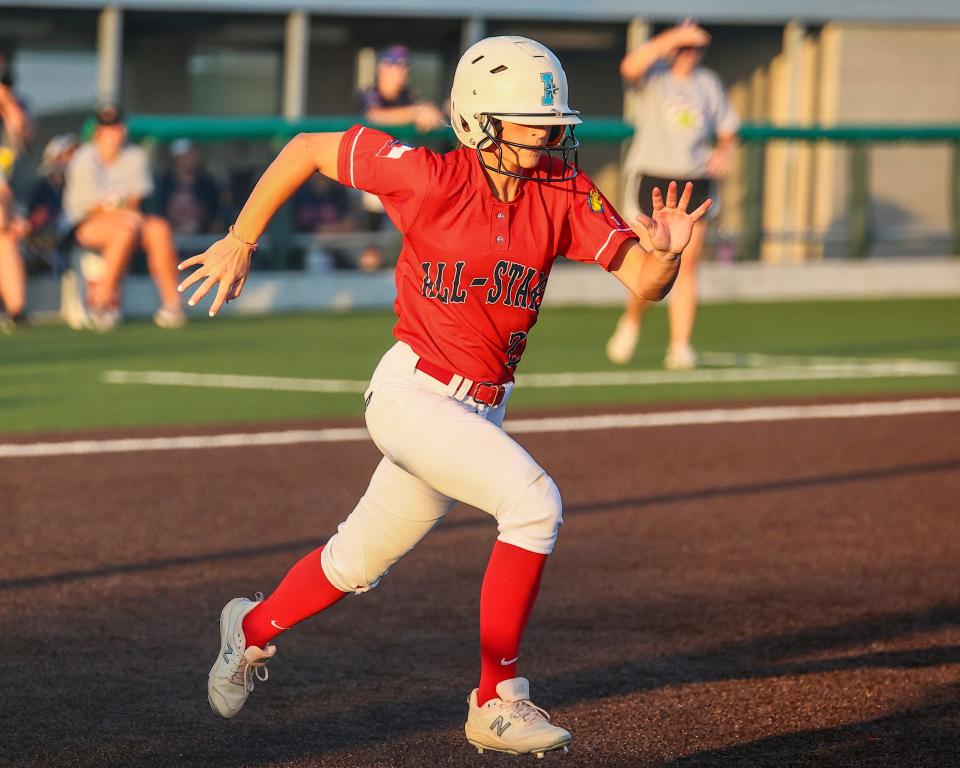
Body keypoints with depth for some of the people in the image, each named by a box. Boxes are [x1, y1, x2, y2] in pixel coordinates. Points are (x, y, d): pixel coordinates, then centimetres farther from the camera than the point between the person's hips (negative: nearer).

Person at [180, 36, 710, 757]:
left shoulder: (564, 192, -4)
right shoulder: (432, 176, -17)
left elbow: (644, 281, -10)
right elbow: (309, 148, -6)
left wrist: (667, 251, -33)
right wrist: (239, 243, -2)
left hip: (481, 410, 6)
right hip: (413, 393, -6)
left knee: (360, 561, 18)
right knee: (533, 499, -25)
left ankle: (254, 628, 47)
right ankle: (497, 702, -17)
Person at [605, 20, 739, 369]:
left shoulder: (708, 83, 12)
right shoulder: (654, 76, -1)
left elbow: (727, 129, 19)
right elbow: (630, 67, -25)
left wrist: (723, 151, -3)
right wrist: (673, 38, -30)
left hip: (695, 181, 3)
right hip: (651, 179, -3)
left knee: (686, 266, -2)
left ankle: (680, 347, 0)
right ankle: (631, 322, 21)